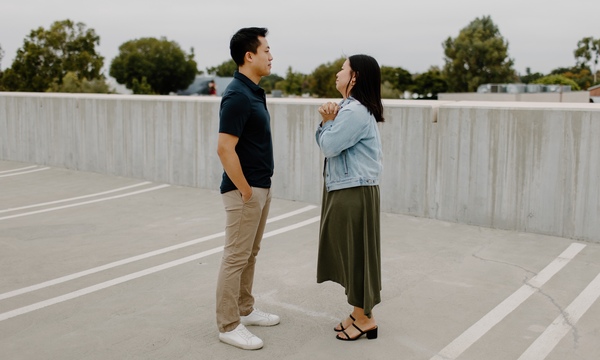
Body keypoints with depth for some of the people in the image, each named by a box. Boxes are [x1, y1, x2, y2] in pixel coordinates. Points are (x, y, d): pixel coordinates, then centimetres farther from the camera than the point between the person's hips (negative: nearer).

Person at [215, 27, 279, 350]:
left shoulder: (254, 92, 11)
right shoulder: (237, 95, -20)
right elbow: (225, 149, -24)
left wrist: (260, 188, 18)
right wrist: (246, 191, -18)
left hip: (261, 187, 10)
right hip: (245, 190, -10)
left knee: (249, 255, 18)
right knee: (236, 258, -1)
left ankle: (245, 310, 31)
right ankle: (228, 326, 9)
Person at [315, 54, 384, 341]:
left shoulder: (355, 111, -18)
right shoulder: (350, 108, 15)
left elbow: (329, 146, -17)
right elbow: (325, 145, 15)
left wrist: (328, 121, -2)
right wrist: (327, 121, -2)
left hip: (354, 193, -10)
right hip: (344, 189, 10)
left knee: (356, 252, 0)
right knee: (350, 253, 16)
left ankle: (365, 319, 14)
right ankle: (359, 312, 27)